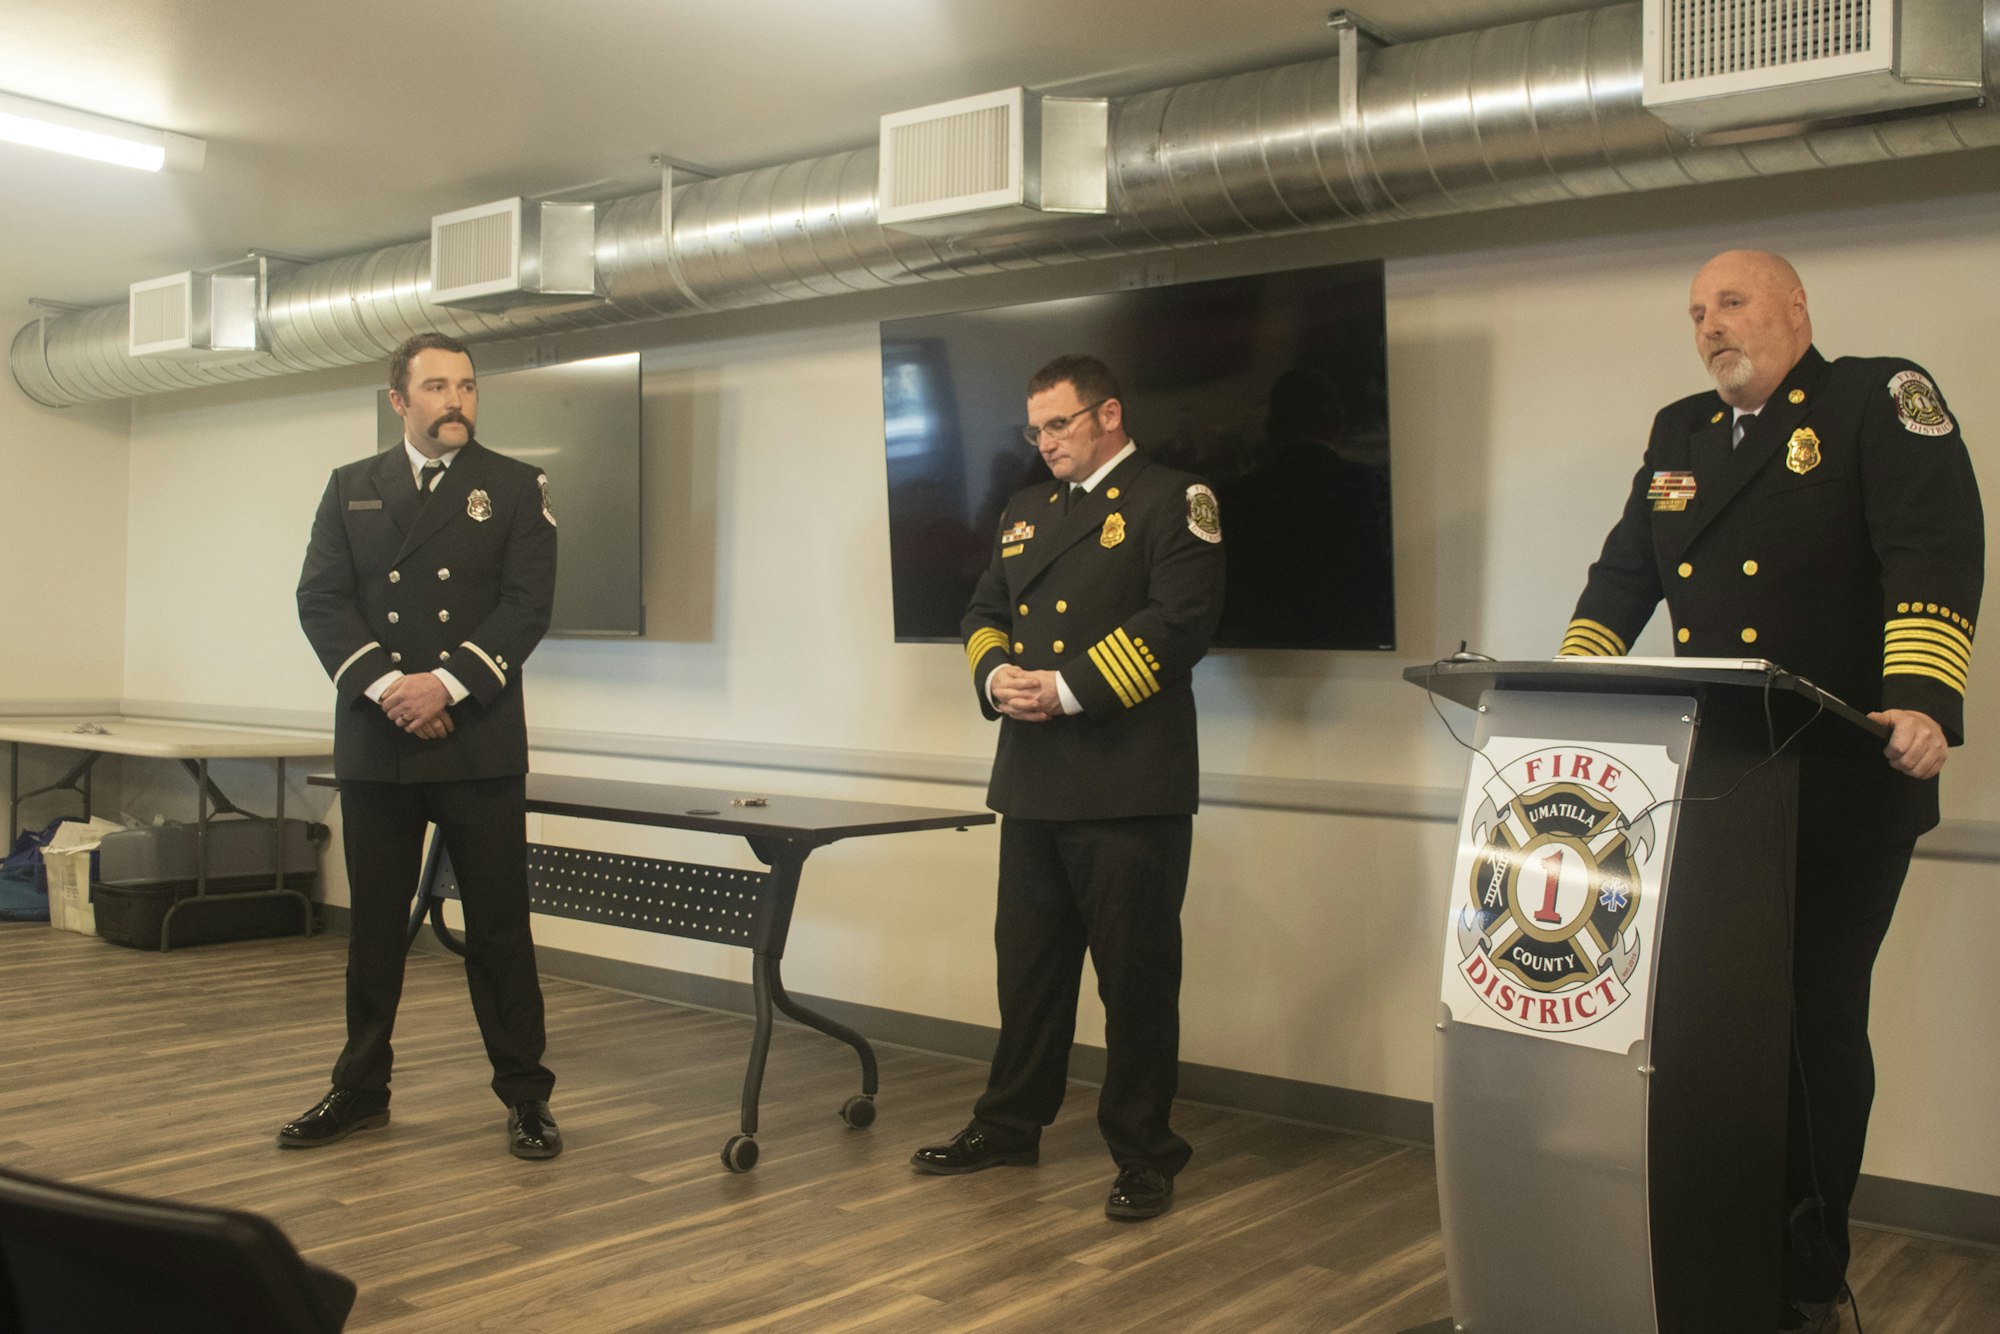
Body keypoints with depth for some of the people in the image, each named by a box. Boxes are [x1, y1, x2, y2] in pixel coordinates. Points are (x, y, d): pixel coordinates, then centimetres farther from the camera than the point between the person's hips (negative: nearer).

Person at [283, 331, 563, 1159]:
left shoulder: (514, 489, 5)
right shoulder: (351, 490, 12)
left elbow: (527, 604, -5)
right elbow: (321, 600, 2)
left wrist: (448, 682, -16)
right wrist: (383, 684, -14)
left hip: (479, 743, -2)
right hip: (374, 744, 3)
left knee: (498, 925, 1)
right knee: (374, 924, 11)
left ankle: (525, 1096, 10)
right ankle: (360, 1090, 23)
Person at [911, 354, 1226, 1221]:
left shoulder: (1170, 503, -4)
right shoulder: (1025, 511, 19)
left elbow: (1179, 621, -15)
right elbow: (983, 613, 19)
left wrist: (1070, 688, -18)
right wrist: (997, 676, -3)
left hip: (1130, 785, -7)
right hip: (1033, 782, 7)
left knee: (1136, 974, 1)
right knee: (1028, 961, 16)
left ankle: (1143, 1151, 14)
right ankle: (1011, 1123, 30)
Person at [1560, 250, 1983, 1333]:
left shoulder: (1880, 401, -3)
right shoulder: (1679, 434, 16)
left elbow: (1934, 552, -15)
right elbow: (1623, 575, 17)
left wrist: (1920, 700, -29)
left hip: (1842, 782, -5)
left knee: (1817, 1018, -1)